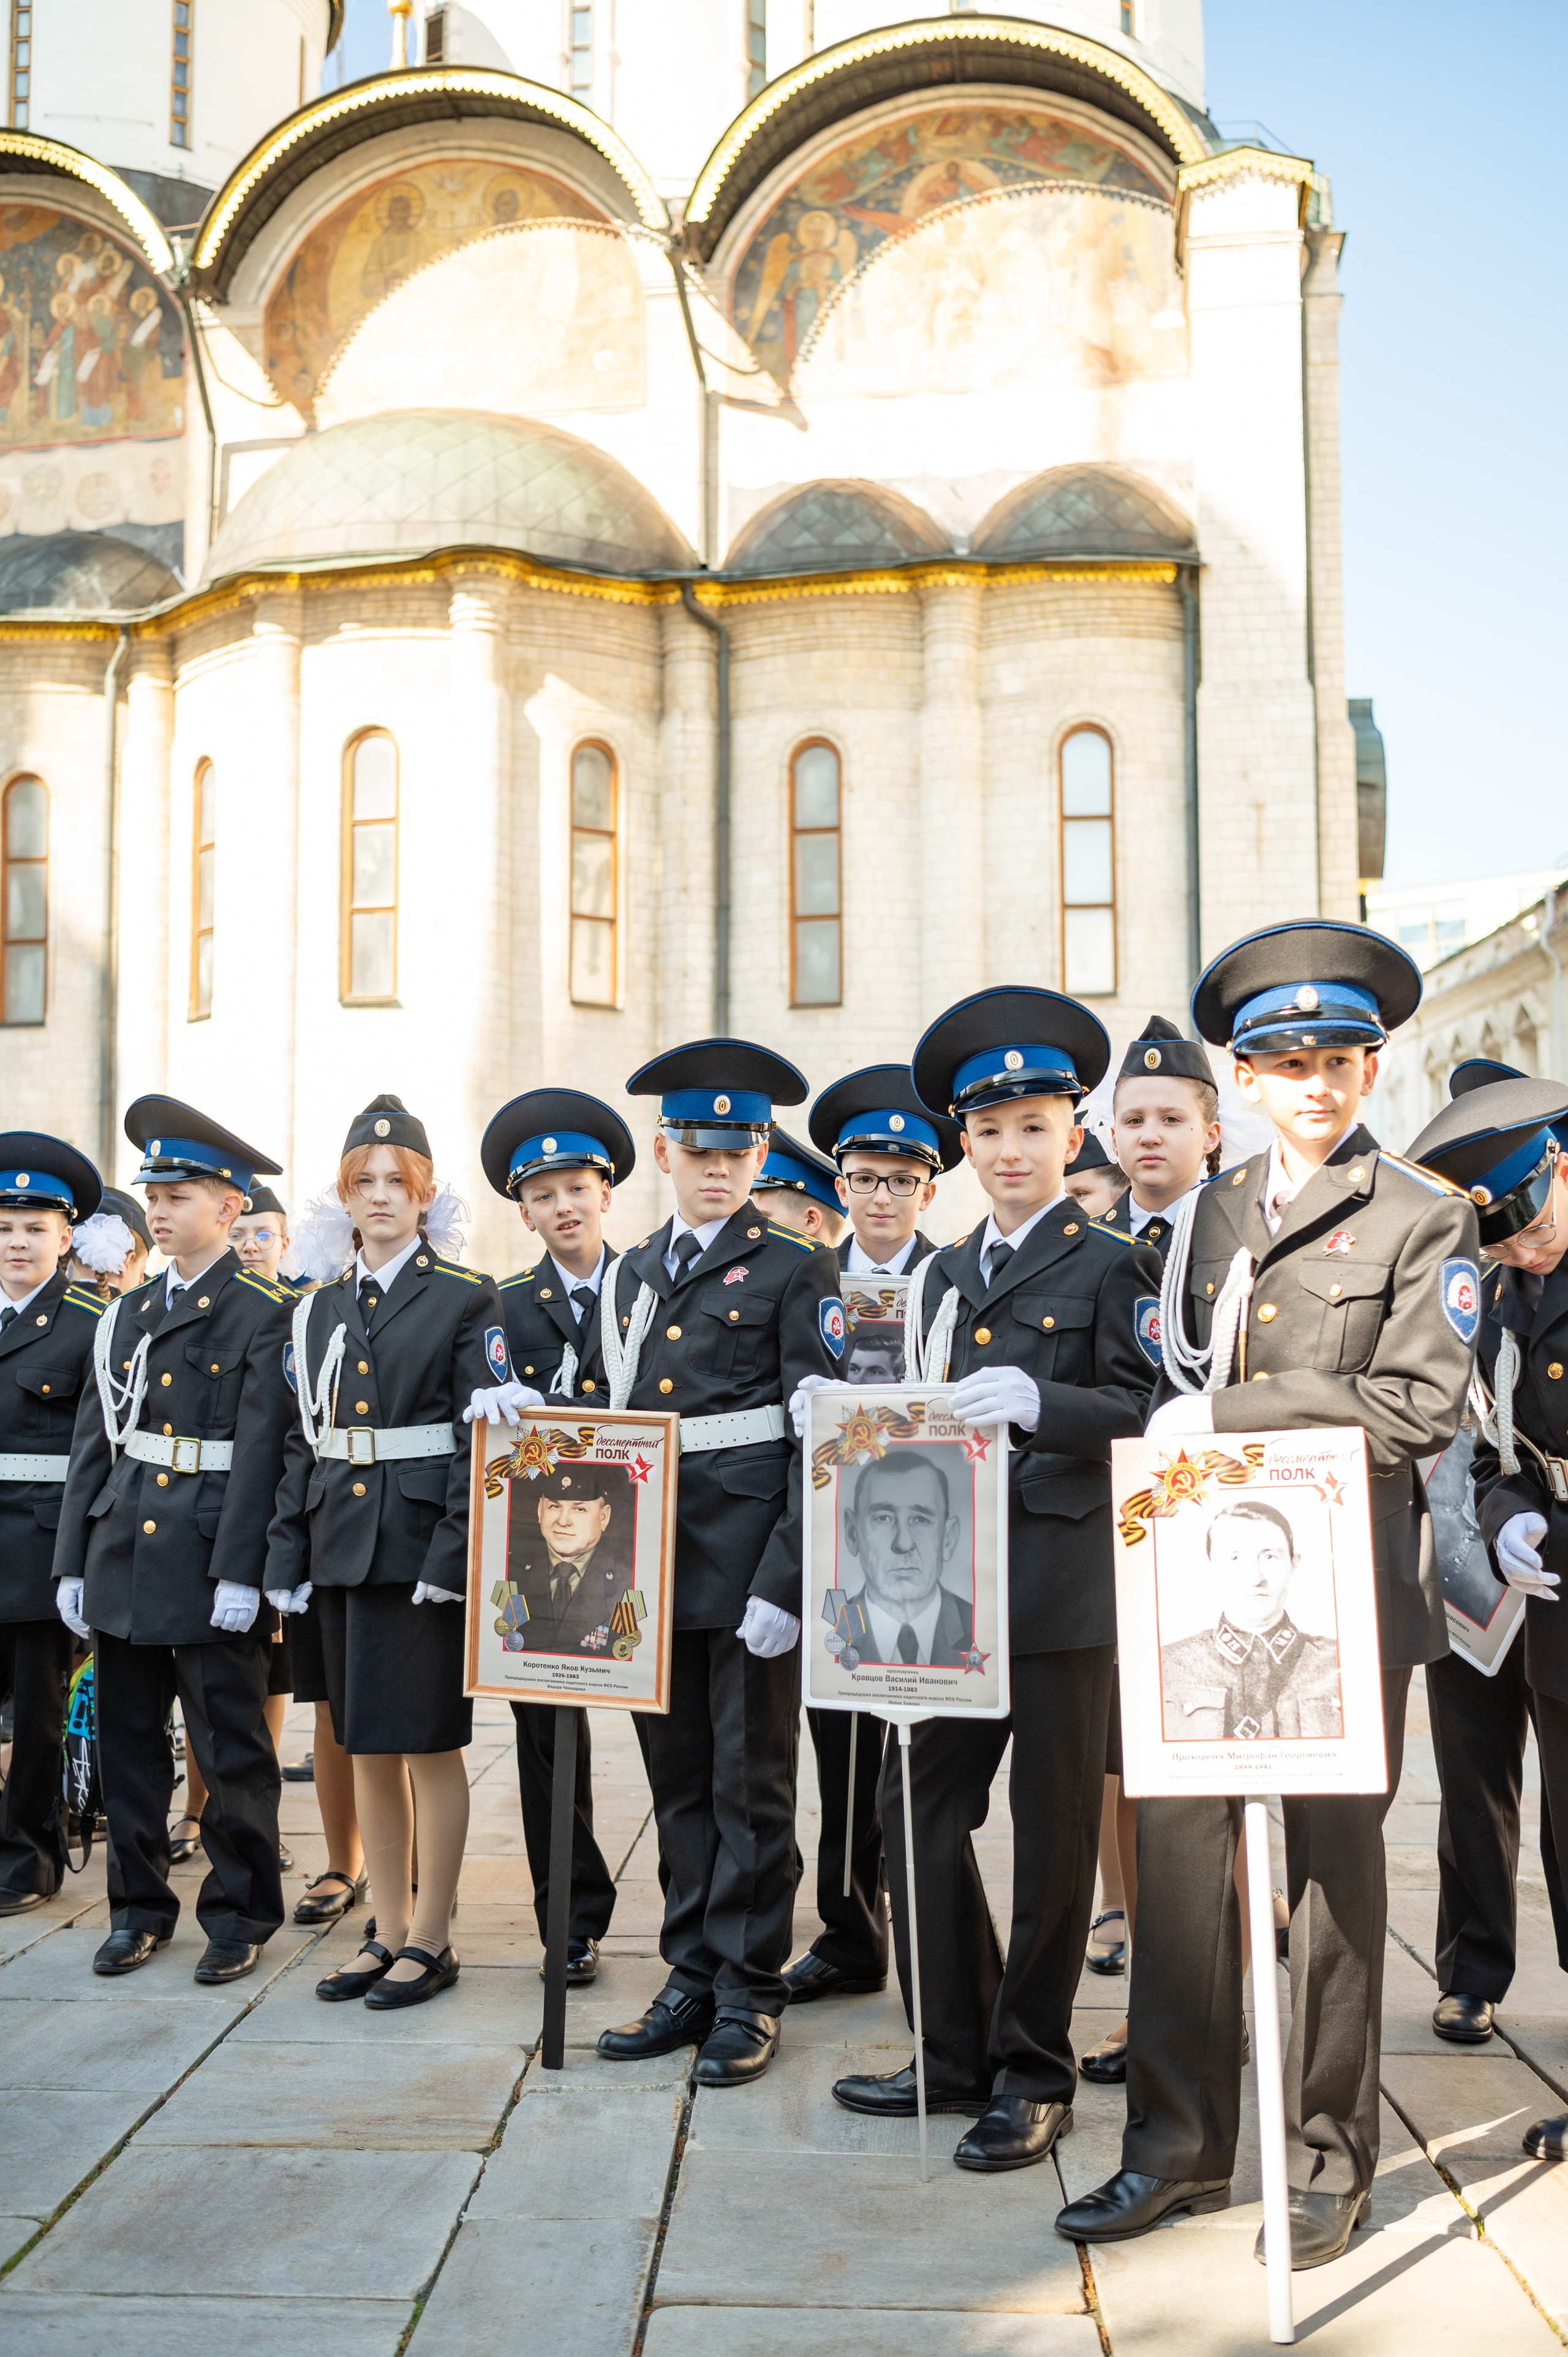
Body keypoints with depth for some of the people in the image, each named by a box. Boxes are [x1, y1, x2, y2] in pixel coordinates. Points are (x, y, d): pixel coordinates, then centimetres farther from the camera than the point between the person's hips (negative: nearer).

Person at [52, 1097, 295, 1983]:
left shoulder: (264, 1315, -6)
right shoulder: (127, 1315, 13)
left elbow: (260, 1450, -12)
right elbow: (94, 1444, 13)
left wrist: (241, 1572, -17)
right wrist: (74, 1562, 8)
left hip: (210, 1563, -6)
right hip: (123, 1556, 6)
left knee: (232, 1750, 3)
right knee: (129, 1741, 12)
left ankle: (241, 1916, 16)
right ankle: (139, 1908, 26)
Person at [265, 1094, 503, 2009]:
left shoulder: (468, 1300, -4)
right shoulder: (320, 1308, 12)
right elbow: (303, 1442, 13)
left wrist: (453, 1555, -17)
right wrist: (288, 1555, 6)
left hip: (424, 1547, -5)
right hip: (343, 1547, 6)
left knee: (432, 1744, 1)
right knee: (367, 1746, 11)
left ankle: (431, 1942, 14)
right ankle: (390, 1934, 23)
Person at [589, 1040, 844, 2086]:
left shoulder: (797, 1271, -3)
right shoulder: (633, 1273, 14)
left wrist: (786, 1582, -16)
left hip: (748, 1558, -5)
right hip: (653, 1558, 5)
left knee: (751, 1783, 4)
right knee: (679, 1782, 13)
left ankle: (750, 1991, 16)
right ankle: (692, 1977, 25)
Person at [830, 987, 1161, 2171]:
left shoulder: (1113, 1266, 0)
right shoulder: (945, 1275, 18)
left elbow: (1136, 1412, -11)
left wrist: (1035, 1400, -27)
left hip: (1063, 1582, -6)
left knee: (1053, 1828, 4)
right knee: (920, 1806, 6)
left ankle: (1034, 2074, 18)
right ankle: (957, 2058, 22)